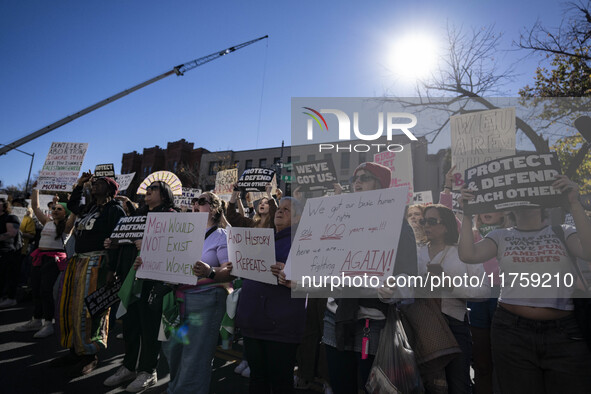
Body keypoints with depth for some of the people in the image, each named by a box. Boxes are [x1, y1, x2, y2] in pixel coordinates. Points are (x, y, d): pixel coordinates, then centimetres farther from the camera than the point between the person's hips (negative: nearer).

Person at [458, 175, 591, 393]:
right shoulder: (500, 236, 5)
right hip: (512, 331, 0)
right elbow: (468, 255, -10)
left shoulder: (562, 232, 6)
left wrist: (573, 203, -17)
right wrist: (467, 214, -12)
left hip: (565, 333, 0)